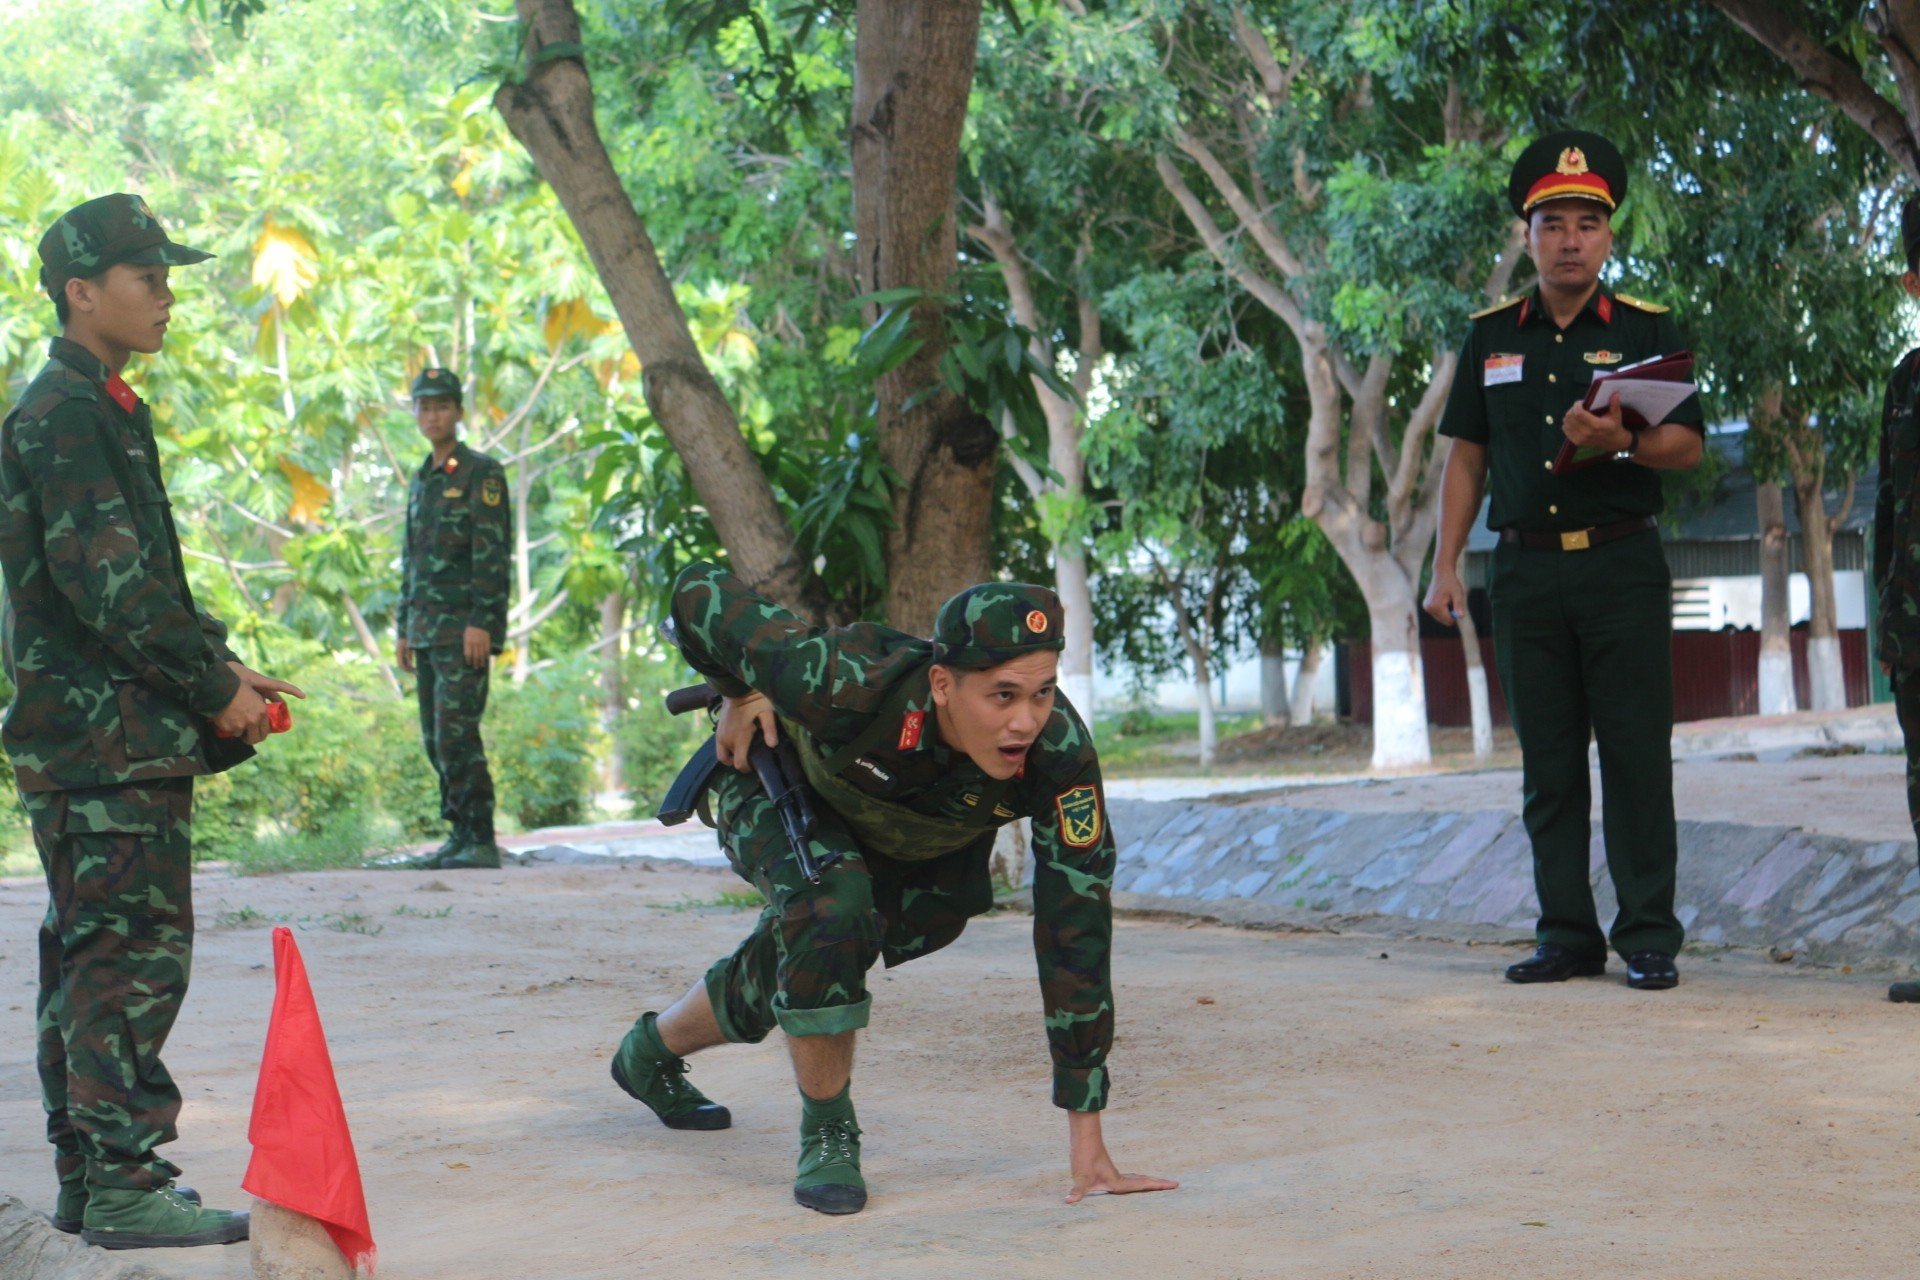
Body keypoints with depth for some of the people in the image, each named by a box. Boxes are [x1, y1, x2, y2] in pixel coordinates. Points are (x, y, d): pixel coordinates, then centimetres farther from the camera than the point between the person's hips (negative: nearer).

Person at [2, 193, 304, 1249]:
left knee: (89, 953, 13)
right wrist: (216, 687, -14)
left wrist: (221, 666, 12)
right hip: (107, 738, -11)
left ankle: (88, 1178, 20)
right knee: (136, 951, -9)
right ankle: (125, 1188, -7)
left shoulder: (95, 408, 20)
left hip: (100, 736, 11)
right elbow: (107, 582, -20)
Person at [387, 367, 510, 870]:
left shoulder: (482, 473, -5)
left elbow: (493, 552, -13)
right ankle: (459, 836, 13)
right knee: (436, 739, 7)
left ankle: (481, 842, -11)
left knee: (456, 735, -14)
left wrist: (481, 622, -20)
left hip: (465, 628, -8)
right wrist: (404, 628, 18)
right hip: (427, 630, 8)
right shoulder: (421, 480, 19)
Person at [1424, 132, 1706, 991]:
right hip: (1526, 568, 3)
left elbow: (1689, 445, -1)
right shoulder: (1491, 338, 12)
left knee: (1636, 758, -4)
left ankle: (1649, 937, 2)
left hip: (1623, 566, -3)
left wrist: (1623, 440, -22)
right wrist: (1444, 565, 6)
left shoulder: (1646, 330, 5)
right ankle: (1567, 936, 13)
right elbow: (1466, 456, 13)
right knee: (1548, 766, 6)